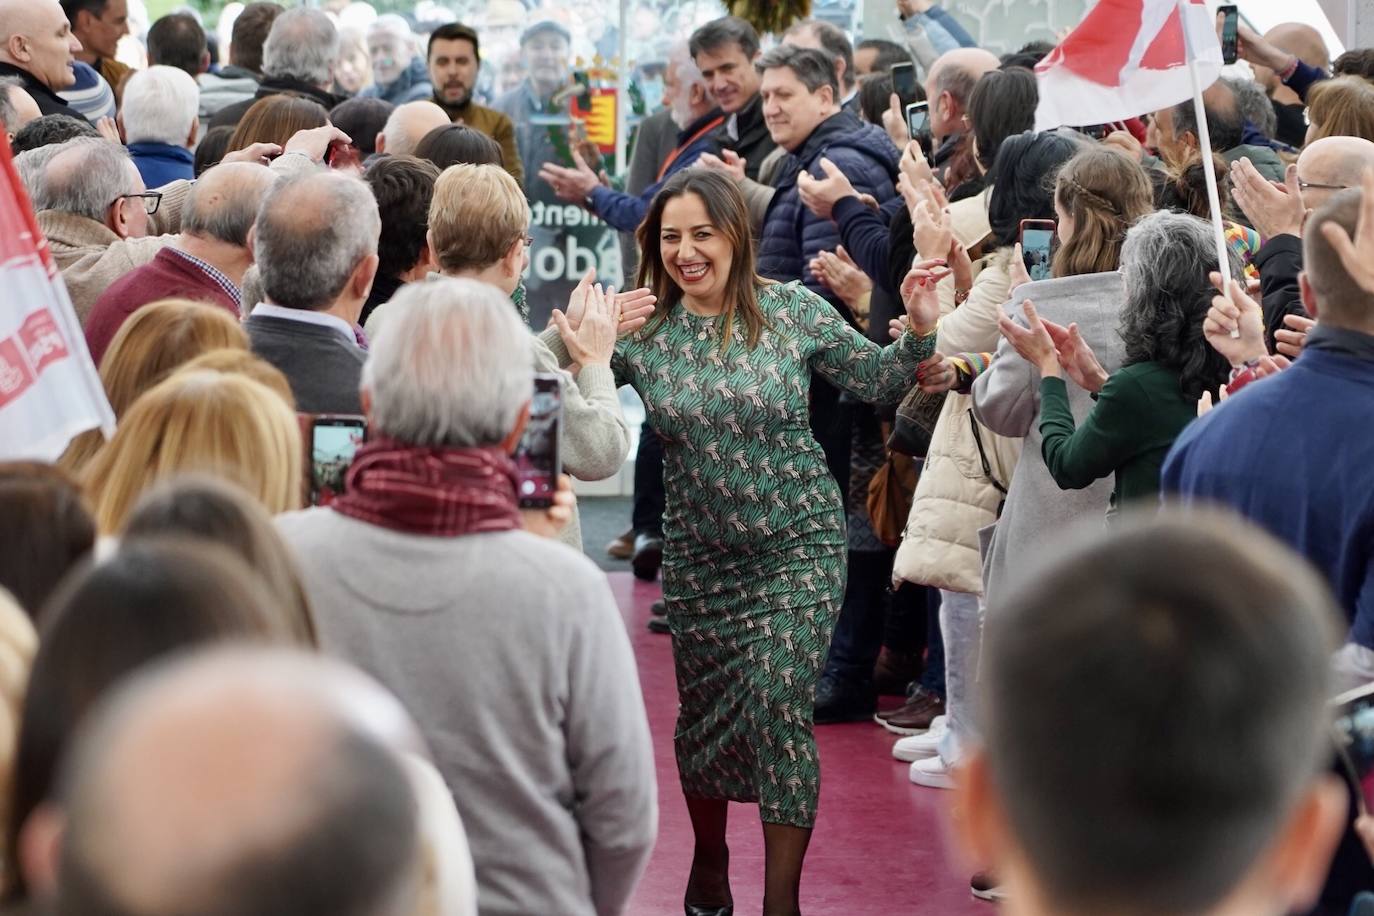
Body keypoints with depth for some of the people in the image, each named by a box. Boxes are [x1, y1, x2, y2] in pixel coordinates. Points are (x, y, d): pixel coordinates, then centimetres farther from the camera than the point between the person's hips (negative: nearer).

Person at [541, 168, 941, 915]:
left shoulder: (793, 311, -7)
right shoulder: (639, 329, -6)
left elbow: (876, 380, 2)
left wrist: (919, 333, -15)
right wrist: (566, 346, -30)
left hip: (798, 545, -2)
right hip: (700, 555, 2)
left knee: (779, 706, -11)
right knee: (704, 711, 14)